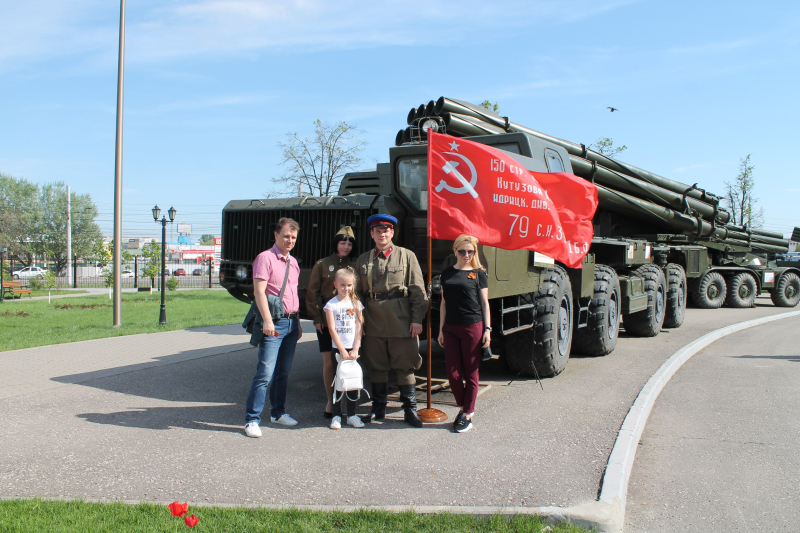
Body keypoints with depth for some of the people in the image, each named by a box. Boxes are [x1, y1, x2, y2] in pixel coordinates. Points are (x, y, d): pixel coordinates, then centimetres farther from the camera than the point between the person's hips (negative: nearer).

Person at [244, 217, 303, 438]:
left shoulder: (293, 262, 17)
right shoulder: (265, 258, -6)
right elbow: (259, 291, -14)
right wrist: (267, 321, -23)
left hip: (291, 322, 7)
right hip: (275, 323, -7)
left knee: (284, 372, 14)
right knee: (265, 373, -11)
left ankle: (278, 413, 26)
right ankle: (252, 420, -5)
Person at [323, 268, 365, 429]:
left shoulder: (356, 303, 7)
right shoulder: (331, 304, 0)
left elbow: (359, 328, 3)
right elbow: (332, 329, -6)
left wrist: (355, 349, -7)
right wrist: (342, 350, -12)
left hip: (353, 349, 2)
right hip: (338, 349, -2)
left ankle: (351, 414, 13)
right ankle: (336, 415, 7)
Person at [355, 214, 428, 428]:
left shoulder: (406, 256, 3)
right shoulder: (363, 260, 12)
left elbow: (418, 291, -1)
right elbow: (358, 292, 15)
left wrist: (417, 319, -8)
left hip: (401, 321, -3)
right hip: (373, 321, 3)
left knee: (405, 366, 2)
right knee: (377, 366, 10)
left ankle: (410, 410, 12)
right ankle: (378, 408, 23)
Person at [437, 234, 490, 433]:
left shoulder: (478, 274, 3)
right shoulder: (447, 273, 11)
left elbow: (485, 303, 4)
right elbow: (444, 303, 13)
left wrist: (487, 329, -3)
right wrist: (441, 329, 10)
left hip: (472, 327, -3)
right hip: (451, 328, 3)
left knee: (470, 373, 3)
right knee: (453, 373, 3)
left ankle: (467, 415, 14)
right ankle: (463, 407, 24)